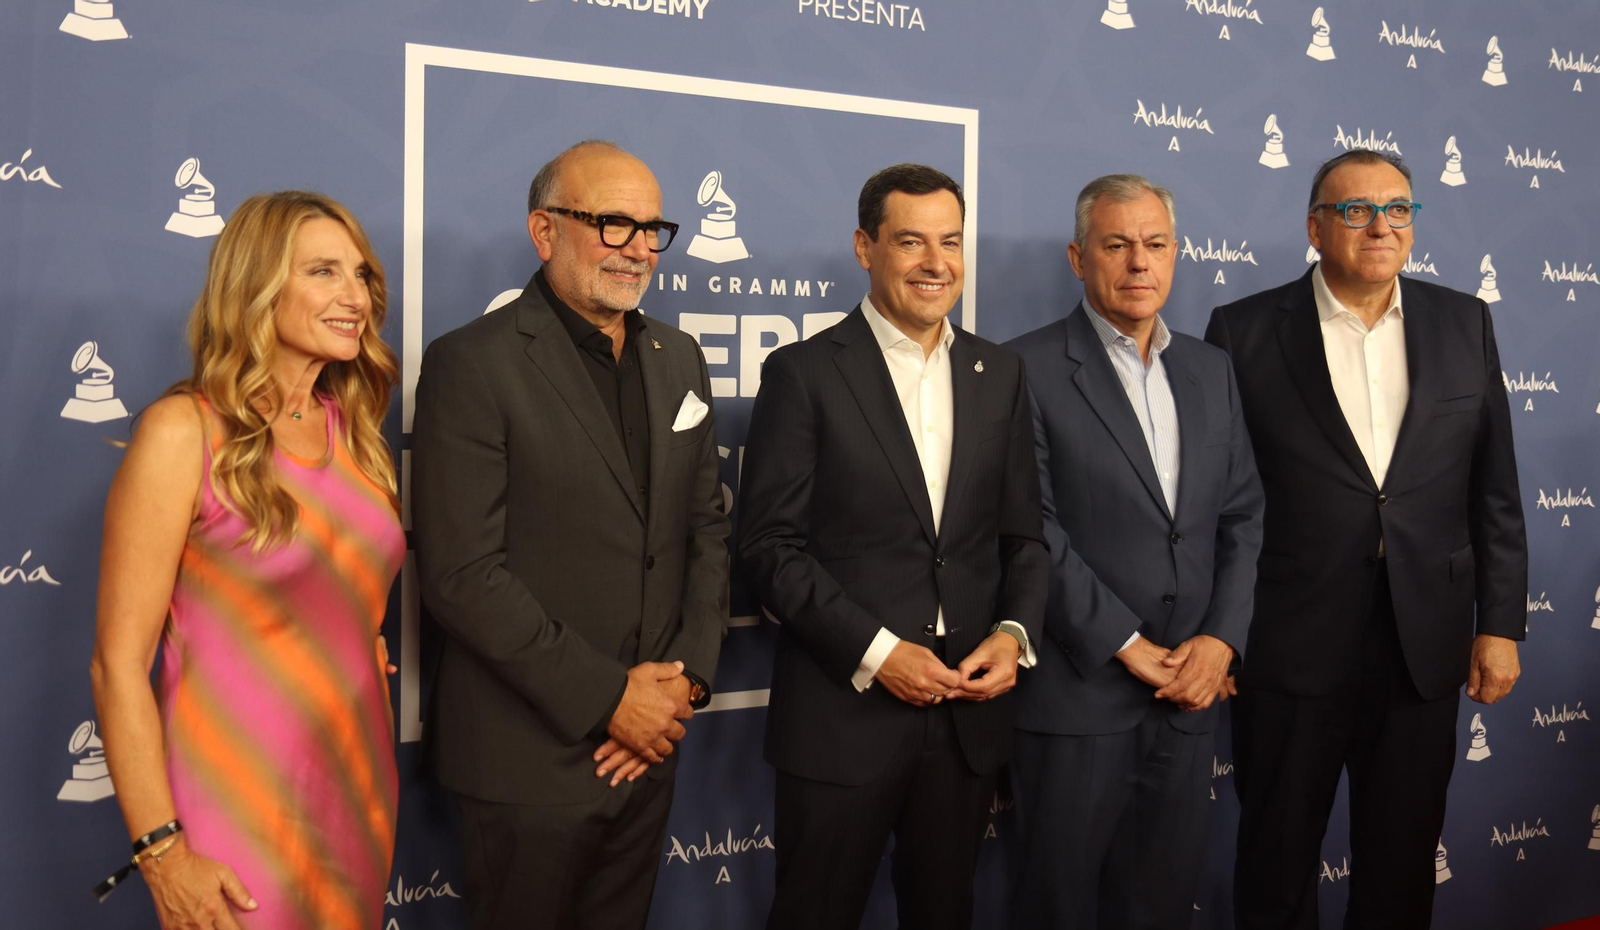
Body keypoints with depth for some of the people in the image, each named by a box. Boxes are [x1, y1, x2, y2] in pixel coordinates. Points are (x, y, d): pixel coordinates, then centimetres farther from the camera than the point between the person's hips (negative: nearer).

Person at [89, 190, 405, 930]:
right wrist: (163, 853, -15)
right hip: (238, 805, -6)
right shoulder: (185, 432, -13)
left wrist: (379, 772, 8)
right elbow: (119, 664, -13)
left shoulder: (354, 427, 5)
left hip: (358, 792, 6)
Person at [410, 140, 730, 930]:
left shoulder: (678, 360, 8)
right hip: (529, 756, -5)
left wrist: (685, 679, -3)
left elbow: (707, 530, 10)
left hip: (645, 743, 6)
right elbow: (461, 573, -17)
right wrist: (606, 697, -16)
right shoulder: (471, 366, -12)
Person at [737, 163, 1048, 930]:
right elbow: (770, 546, -10)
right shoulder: (804, 373, -5)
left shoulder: (999, 375, 8)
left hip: (968, 711, 4)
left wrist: (1015, 631, -7)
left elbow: (1023, 534, 10)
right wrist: (875, 652, -16)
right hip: (841, 712, -4)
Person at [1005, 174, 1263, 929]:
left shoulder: (1210, 370, 12)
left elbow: (1242, 518, 9)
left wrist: (1221, 639, -4)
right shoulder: (1031, 368, -6)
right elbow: (1034, 531, -12)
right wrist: (1128, 647, -12)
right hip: (1078, 691, -5)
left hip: (1188, 692, 5)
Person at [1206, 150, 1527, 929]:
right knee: (1277, 866, 12)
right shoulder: (1246, 330, -4)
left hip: (1426, 651, 3)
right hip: (1290, 651, -2)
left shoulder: (1464, 323, 6)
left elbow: (1494, 491, 7)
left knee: (1402, 865, 16)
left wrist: (1500, 623, 4)